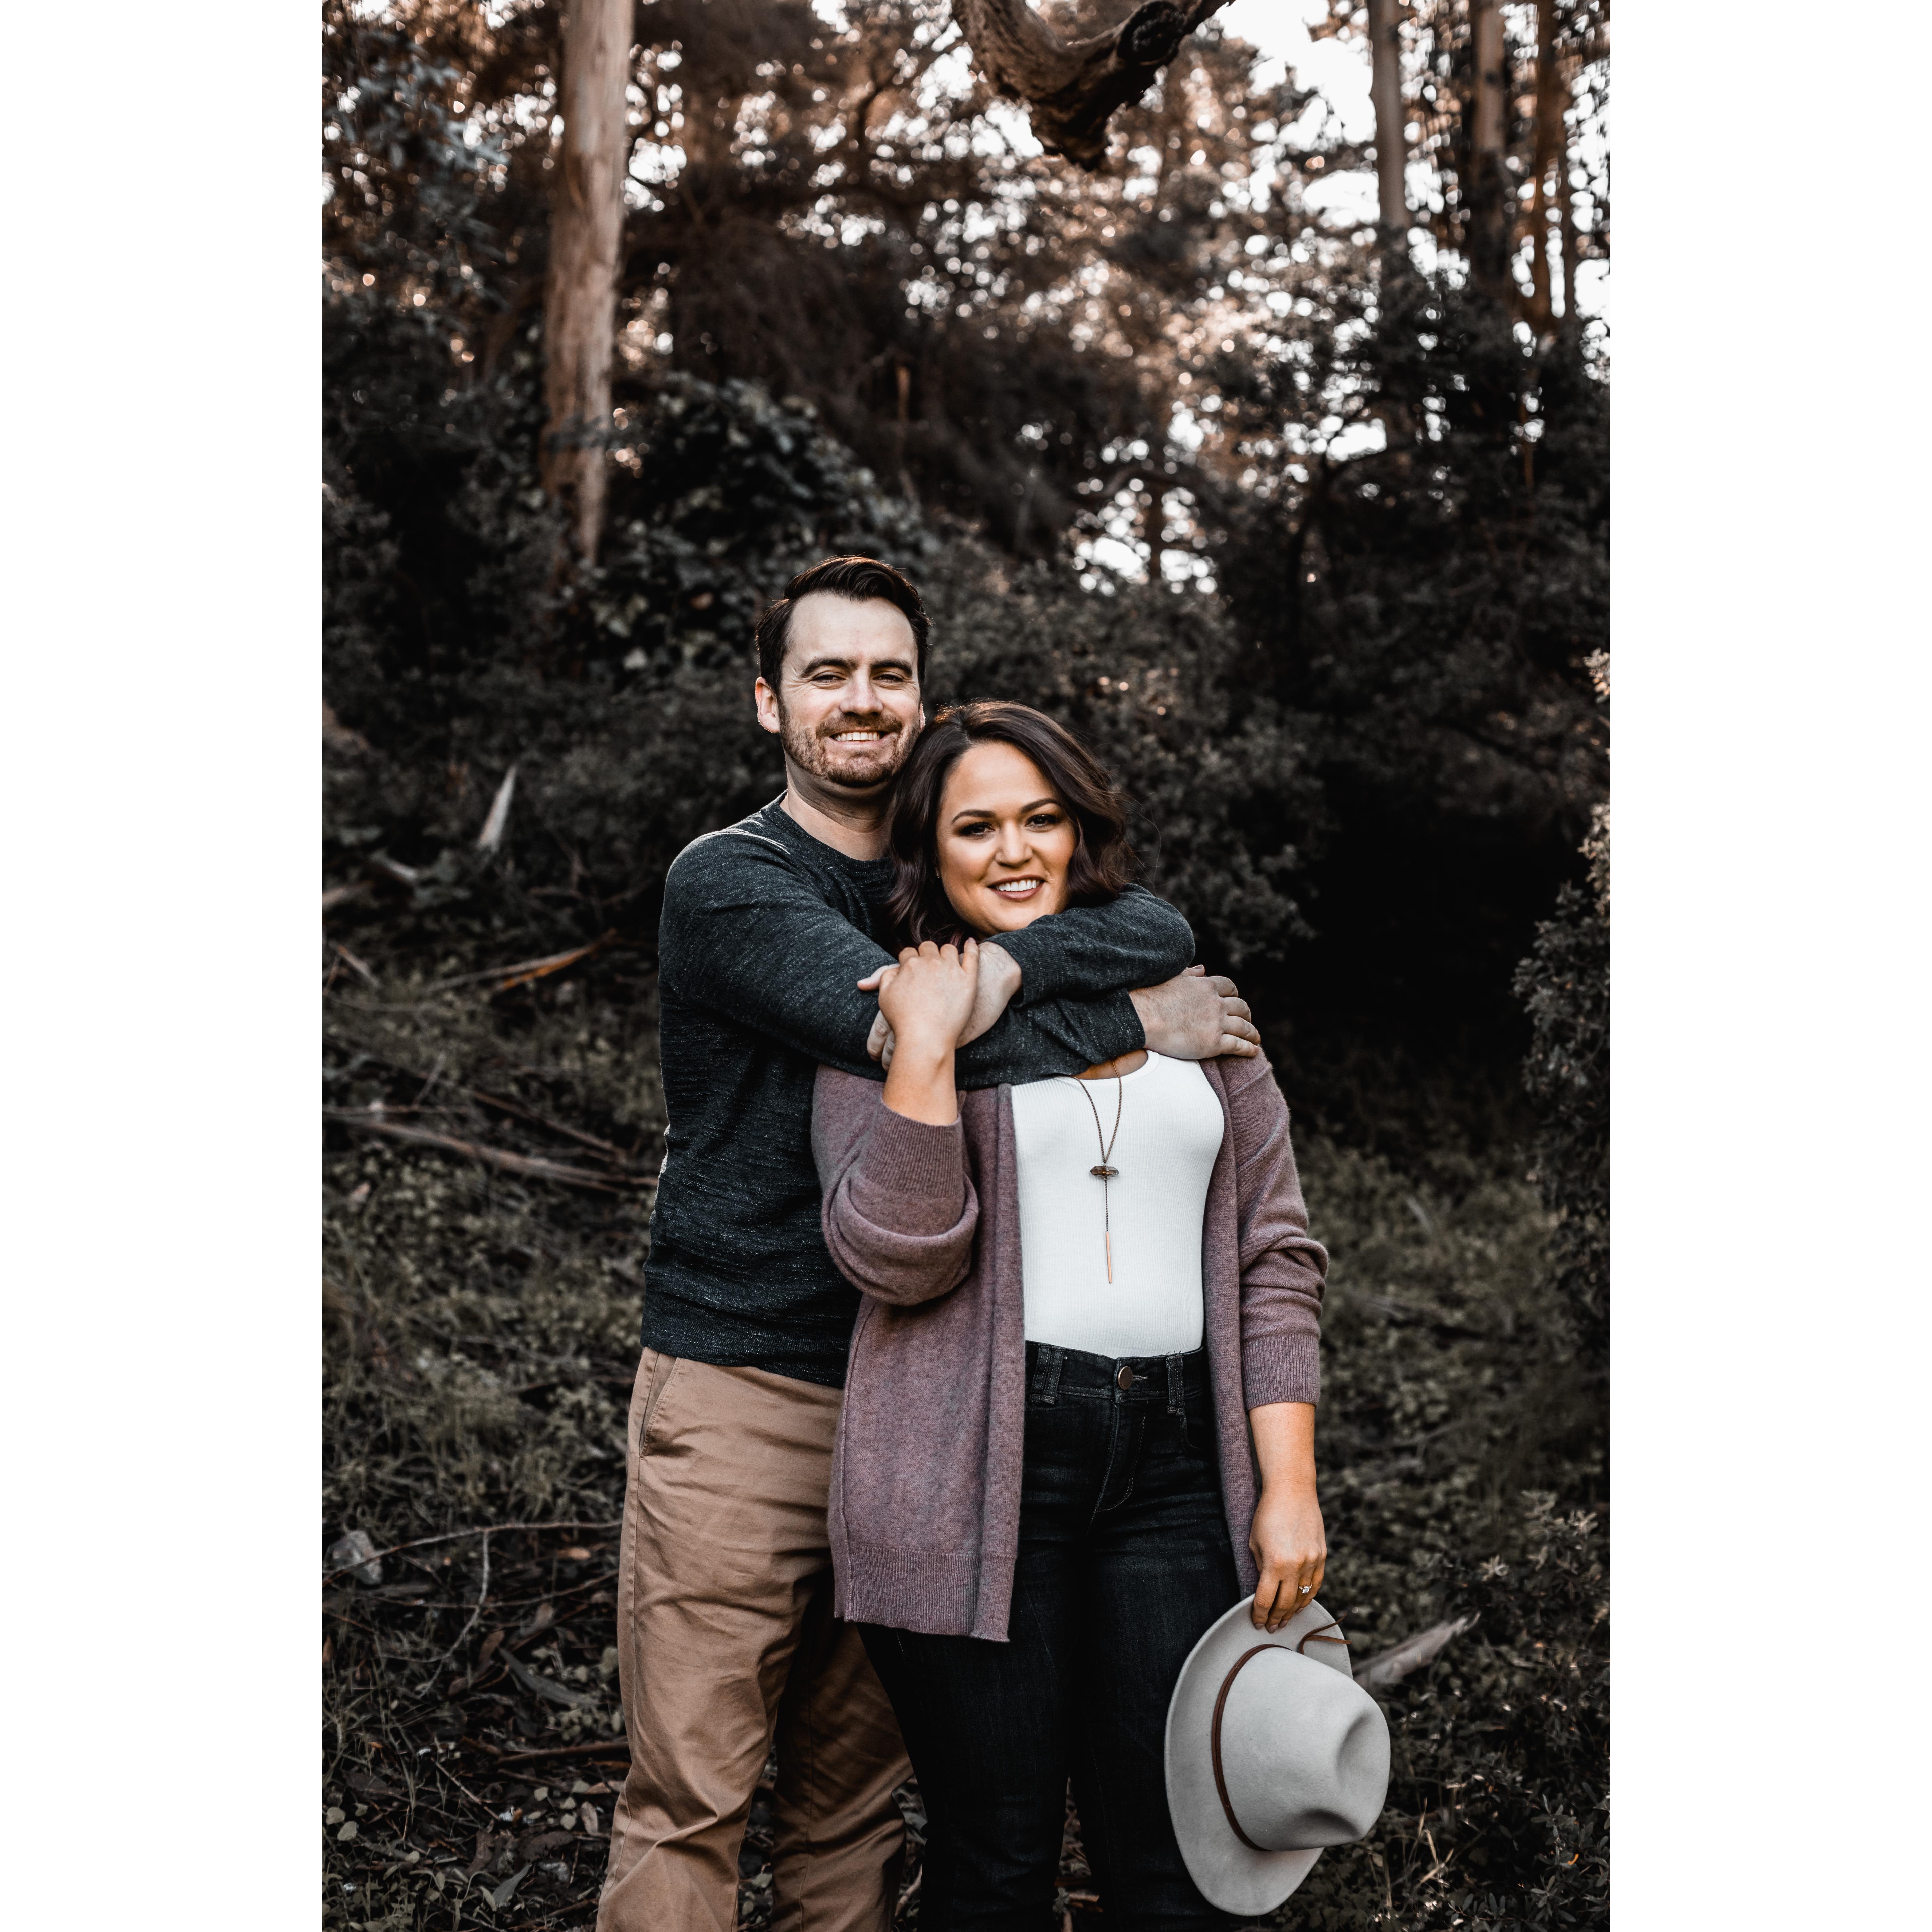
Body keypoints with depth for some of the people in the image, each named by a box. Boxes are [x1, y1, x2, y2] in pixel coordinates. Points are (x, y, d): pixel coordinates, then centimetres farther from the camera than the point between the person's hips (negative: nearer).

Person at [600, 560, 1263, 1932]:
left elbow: (1162, 929, -2)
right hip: (740, 1387, -5)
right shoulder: (730, 881, -4)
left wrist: (1014, 966, -21)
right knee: (690, 1797, -3)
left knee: (855, 1789, 12)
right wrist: (1131, 1020, -12)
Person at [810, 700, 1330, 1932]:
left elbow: (1276, 1255, 10)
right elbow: (895, 1257, -9)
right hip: (979, 1471, -2)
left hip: (1177, 1463, 3)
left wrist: (1291, 1487, 2)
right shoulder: (893, 1020, 4)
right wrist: (927, 1044, -15)